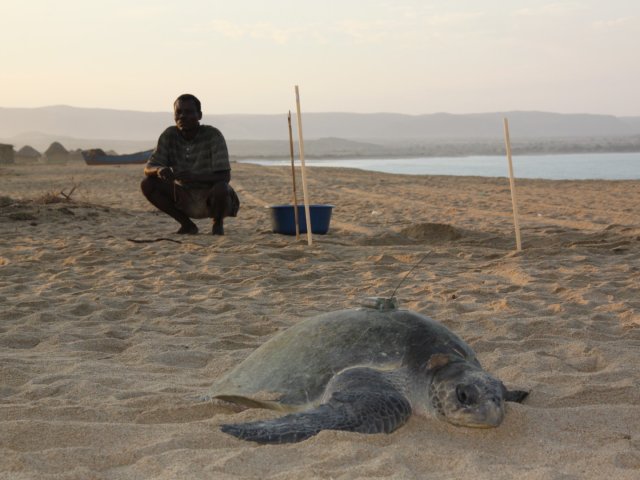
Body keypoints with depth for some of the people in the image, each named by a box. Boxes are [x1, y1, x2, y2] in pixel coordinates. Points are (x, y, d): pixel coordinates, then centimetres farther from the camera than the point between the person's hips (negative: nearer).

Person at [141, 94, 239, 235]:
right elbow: (148, 168, -8)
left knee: (221, 189, -36)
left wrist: (194, 176, -41)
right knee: (147, 184, -15)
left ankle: (218, 224, 0)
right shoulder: (168, 136, -6)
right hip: (185, 200, 4)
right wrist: (159, 170, -34)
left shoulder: (213, 136, -18)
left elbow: (225, 176, -24)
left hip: (210, 200, -4)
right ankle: (187, 224, 2)